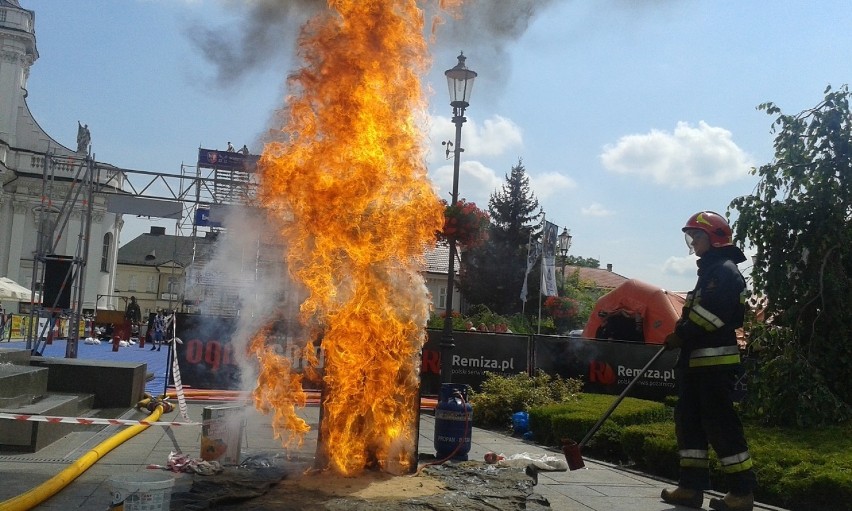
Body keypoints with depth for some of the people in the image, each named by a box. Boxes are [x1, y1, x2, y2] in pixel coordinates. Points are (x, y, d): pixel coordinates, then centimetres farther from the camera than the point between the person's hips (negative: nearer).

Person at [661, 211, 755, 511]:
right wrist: (681, 335, 9)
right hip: (698, 360, 10)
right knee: (689, 421, 9)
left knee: (720, 424, -7)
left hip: (715, 361, -10)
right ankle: (692, 486, 13)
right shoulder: (709, 272, 23)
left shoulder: (725, 270, -9)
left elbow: (712, 314, -22)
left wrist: (680, 335, -14)